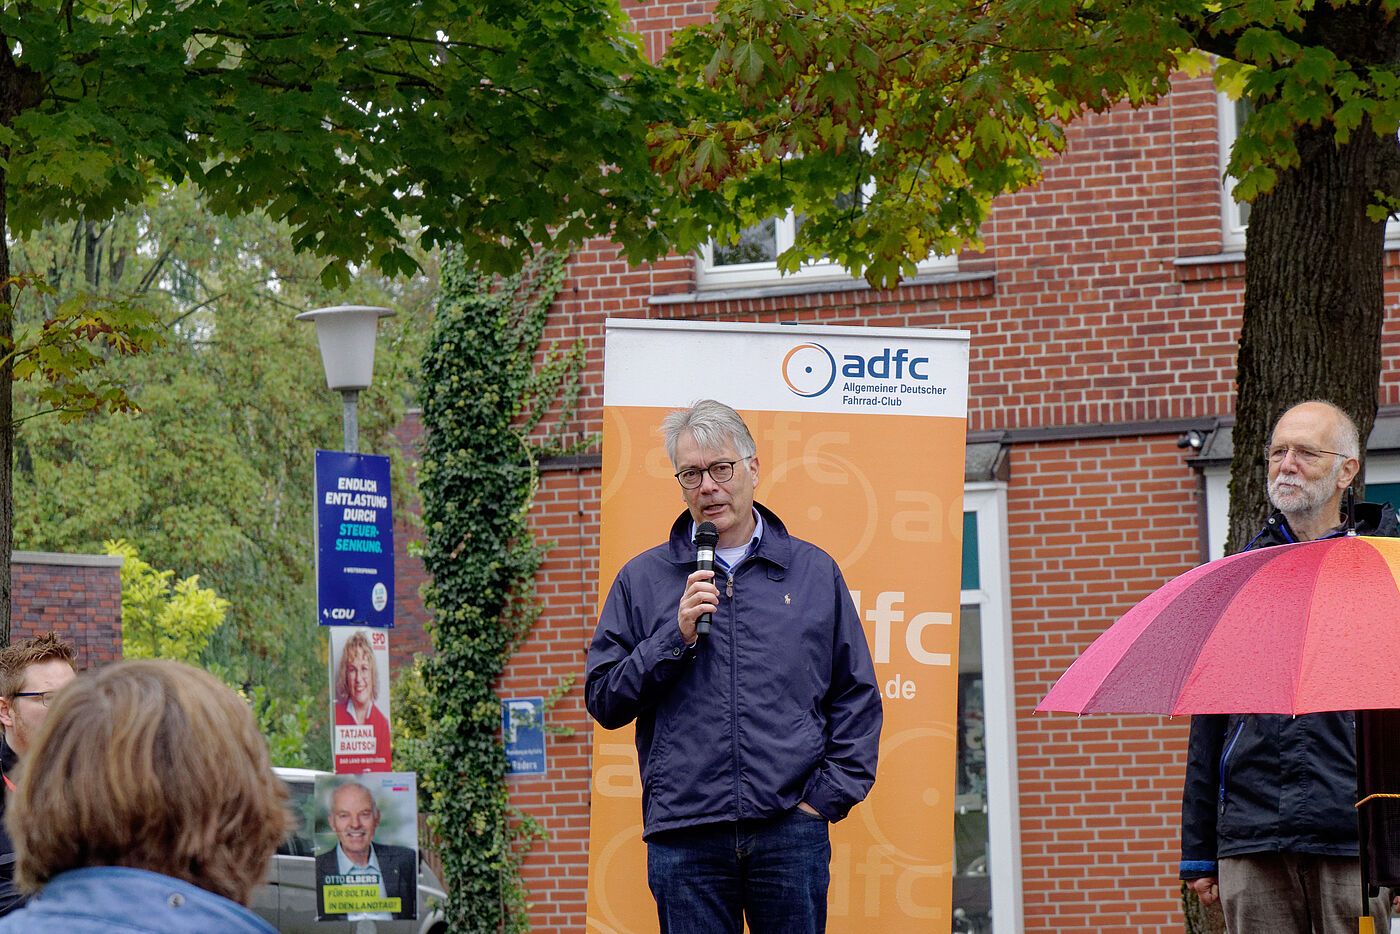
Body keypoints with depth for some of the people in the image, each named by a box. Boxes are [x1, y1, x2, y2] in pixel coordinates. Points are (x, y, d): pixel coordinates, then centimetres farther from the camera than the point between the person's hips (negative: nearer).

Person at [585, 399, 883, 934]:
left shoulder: (814, 573, 12)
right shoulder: (642, 580, 10)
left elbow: (857, 698, 12)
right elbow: (604, 700, 5)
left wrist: (828, 795, 2)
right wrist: (675, 638, -7)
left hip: (791, 826, 0)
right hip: (683, 835, 0)